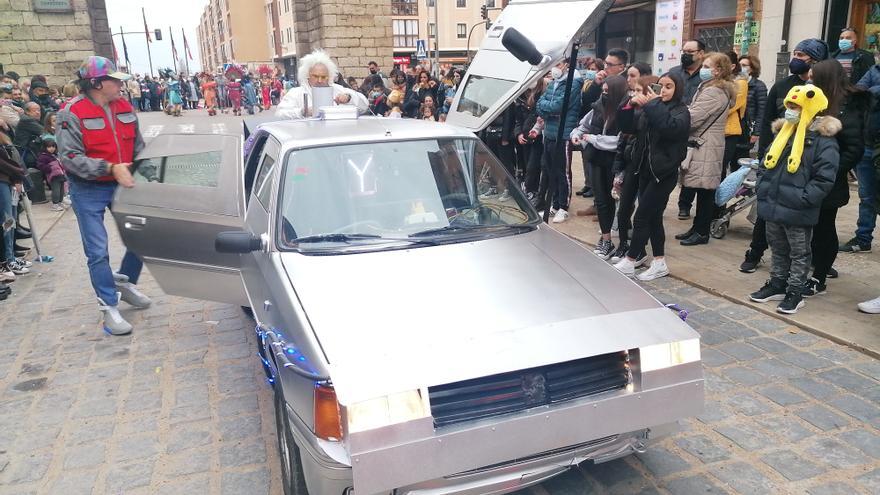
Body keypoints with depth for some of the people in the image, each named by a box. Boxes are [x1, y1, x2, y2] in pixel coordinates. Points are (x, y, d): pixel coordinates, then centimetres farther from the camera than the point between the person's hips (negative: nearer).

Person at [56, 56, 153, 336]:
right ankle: (109, 308, 8)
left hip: (122, 185, 5)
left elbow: (138, 146, 13)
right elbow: (70, 157, -20)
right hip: (88, 191, -5)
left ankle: (125, 283, 32)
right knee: (98, 252, -2)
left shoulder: (124, 108, 2)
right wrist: (111, 168, -29)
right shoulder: (72, 113, -14)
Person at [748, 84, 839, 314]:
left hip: (797, 212, -7)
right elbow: (766, 164, 17)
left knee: (799, 253, 7)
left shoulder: (823, 140, -12)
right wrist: (763, 188, 7)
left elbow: (824, 178, -15)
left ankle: (795, 292, 16)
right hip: (773, 206, 7)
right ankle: (777, 284, 32)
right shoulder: (783, 133, 9)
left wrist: (803, 198, -20)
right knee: (778, 249, 19)